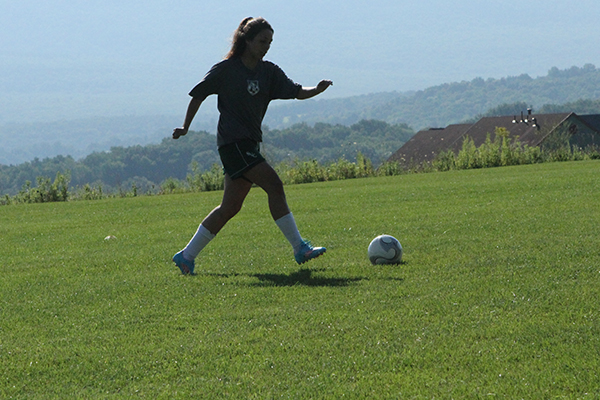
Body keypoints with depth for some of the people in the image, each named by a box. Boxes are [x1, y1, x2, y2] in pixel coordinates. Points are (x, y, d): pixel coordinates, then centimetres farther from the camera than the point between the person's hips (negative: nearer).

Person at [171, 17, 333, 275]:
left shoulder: (269, 72, 9)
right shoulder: (226, 69, -6)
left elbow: (296, 92, -1)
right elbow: (198, 94, 3)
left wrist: (318, 90, -20)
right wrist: (185, 127, 4)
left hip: (249, 144, 7)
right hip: (233, 142, -7)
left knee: (230, 208, 8)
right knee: (274, 186, -17)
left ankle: (187, 256, 15)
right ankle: (300, 249, -16)